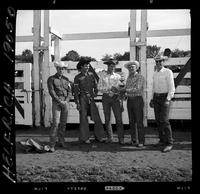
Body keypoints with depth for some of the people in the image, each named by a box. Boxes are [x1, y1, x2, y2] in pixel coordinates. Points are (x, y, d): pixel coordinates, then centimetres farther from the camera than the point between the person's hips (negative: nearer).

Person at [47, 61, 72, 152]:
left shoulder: (66, 79, 14)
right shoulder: (51, 79, 3)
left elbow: (69, 91, 10)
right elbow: (51, 91, -6)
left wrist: (66, 101, -7)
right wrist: (60, 101, -13)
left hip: (65, 103, 4)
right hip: (56, 103, -4)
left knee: (63, 123, 6)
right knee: (56, 123, -12)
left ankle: (61, 142, 16)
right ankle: (52, 145, -9)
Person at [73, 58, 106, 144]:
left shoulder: (91, 75, 10)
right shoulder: (77, 77, -1)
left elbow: (95, 85, 18)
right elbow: (76, 91, -3)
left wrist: (95, 93, 5)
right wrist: (77, 103, -7)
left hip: (91, 98, 4)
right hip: (82, 98, -3)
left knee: (97, 117, 0)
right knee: (83, 118, 1)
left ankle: (99, 136, 10)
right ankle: (85, 138, 10)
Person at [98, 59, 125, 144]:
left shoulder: (118, 76, 8)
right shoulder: (103, 75, 6)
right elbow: (99, 87, 2)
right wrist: (109, 88, -11)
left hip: (115, 98, 0)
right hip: (106, 98, 0)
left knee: (119, 119, -7)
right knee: (107, 119, 5)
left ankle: (121, 138, -3)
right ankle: (109, 137, 16)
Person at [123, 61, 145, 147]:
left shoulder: (140, 77, -5)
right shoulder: (128, 78, 15)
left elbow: (137, 89, -15)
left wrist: (127, 90, -11)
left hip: (138, 100, -6)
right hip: (129, 100, 6)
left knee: (139, 121, -6)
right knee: (131, 121, 8)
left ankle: (141, 141, -1)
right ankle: (133, 139, 16)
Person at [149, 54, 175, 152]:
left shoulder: (168, 72, -9)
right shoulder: (155, 74, 12)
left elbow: (172, 88, -14)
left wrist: (168, 100, -23)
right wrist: (152, 99, 12)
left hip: (165, 97, -7)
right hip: (156, 98, 7)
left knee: (164, 120, -15)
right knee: (158, 120, 5)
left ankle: (169, 143, -9)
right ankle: (162, 140, 15)